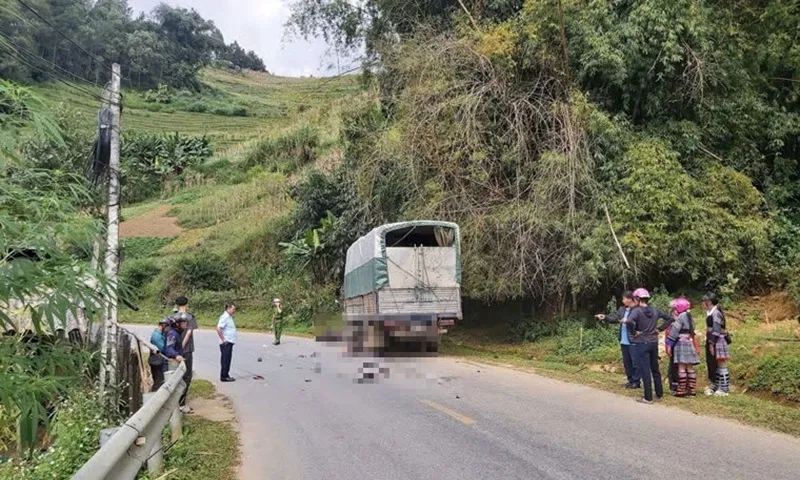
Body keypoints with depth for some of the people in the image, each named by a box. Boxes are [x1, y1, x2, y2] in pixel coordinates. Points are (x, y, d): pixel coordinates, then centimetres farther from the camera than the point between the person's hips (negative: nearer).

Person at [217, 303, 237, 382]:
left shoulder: (229, 317, 15)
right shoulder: (224, 317, -15)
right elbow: (218, 328, -24)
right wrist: (223, 339, -20)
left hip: (230, 342, 10)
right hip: (226, 343, -10)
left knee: (227, 360, 13)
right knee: (225, 360, -4)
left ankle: (226, 375, 20)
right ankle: (224, 376, 1)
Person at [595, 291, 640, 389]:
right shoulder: (622, 309, 12)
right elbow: (614, 318, 11)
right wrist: (604, 317, -2)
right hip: (624, 341, 8)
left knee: (635, 362, 1)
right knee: (626, 362, 15)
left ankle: (636, 382, 10)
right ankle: (630, 380, 26)